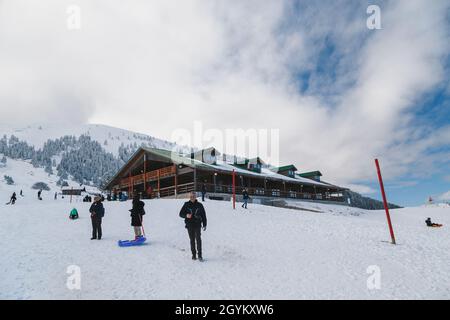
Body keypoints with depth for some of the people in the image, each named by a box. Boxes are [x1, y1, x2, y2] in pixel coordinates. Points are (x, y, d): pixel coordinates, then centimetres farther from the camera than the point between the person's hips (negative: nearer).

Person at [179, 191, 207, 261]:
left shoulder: (199, 205, 3)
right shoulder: (186, 205, 3)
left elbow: (203, 215, 9)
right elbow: (181, 214, 5)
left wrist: (204, 225, 5)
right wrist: (186, 215, -16)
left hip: (197, 225, -1)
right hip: (189, 225, 1)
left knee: (198, 239, -11)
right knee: (192, 240, 8)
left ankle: (200, 255, -7)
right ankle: (194, 255, 19)